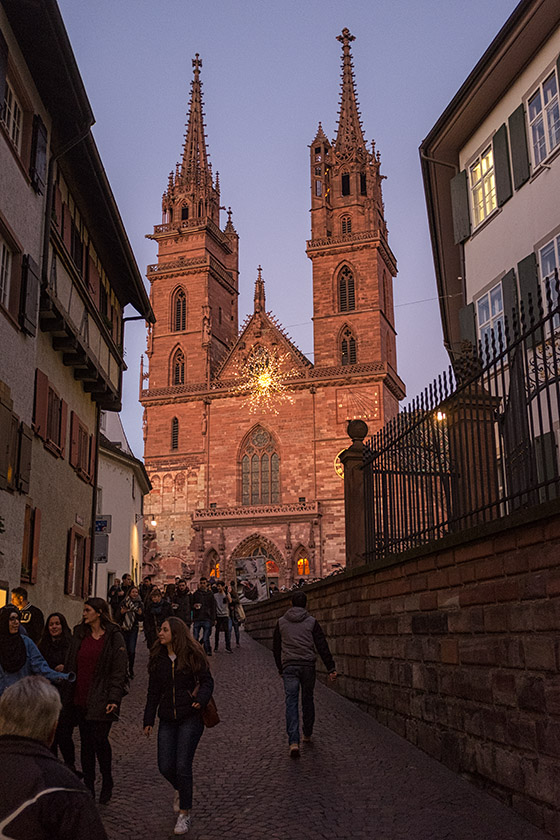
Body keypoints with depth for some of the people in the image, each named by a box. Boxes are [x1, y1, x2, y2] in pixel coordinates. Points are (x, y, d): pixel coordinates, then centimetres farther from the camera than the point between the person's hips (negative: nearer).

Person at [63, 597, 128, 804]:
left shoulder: (114, 637, -6)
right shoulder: (79, 634, 10)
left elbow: (119, 669, -9)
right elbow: (70, 665, 13)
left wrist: (114, 698, -16)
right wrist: (67, 694, 8)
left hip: (101, 700, -5)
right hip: (80, 699, 5)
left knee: (100, 740, -4)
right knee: (86, 742, 11)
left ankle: (107, 784, 17)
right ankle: (88, 786, 21)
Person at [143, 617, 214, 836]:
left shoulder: (192, 655, -6)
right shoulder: (158, 658, 6)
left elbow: (207, 681, -6)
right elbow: (153, 692, 12)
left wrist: (200, 699, -26)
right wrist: (148, 720, 10)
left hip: (190, 717, -4)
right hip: (167, 719, 4)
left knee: (182, 766, -7)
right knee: (165, 767, 2)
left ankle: (184, 814, 10)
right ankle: (180, 789, 37)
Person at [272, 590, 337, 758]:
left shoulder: (281, 622, 8)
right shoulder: (311, 622, 2)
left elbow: (276, 647, 14)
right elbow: (322, 646, -2)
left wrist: (280, 668, 25)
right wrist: (331, 669, -1)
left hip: (289, 666, 0)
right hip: (308, 665, 0)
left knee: (291, 702, -4)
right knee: (307, 700, 16)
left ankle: (293, 742, -17)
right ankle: (307, 734, 29)